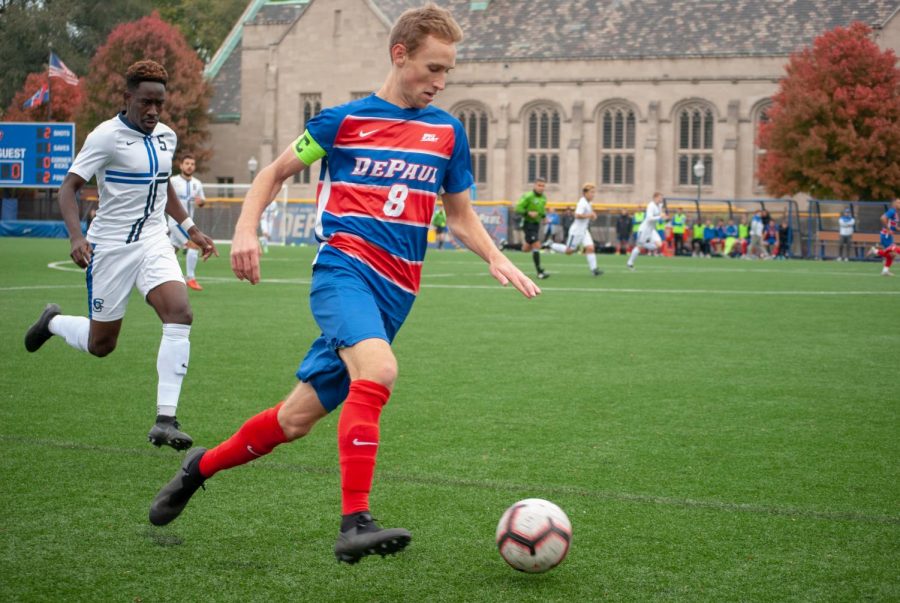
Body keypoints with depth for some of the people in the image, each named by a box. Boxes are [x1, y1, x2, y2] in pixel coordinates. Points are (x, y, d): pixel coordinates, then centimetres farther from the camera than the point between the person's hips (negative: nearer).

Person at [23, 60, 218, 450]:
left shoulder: (166, 137, 7)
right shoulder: (107, 136, -13)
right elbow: (68, 187, -14)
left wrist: (190, 228, 20)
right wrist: (76, 236, -28)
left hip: (153, 242, 5)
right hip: (111, 246, -5)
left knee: (180, 314, -21)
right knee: (100, 344, 5)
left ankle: (165, 419, -20)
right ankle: (53, 322, 41)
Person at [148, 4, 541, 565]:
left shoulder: (447, 131, 12)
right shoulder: (343, 120, 3)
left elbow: (461, 213, 21)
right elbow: (276, 172, 14)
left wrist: (496, 258, 3)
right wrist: (246, 230, -2)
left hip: (395, 291, 4)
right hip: (343, 269, -4)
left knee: (297, 419, 5)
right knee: (379, 370, -33)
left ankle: (202, 466, 29)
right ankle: (355, 523, -32)